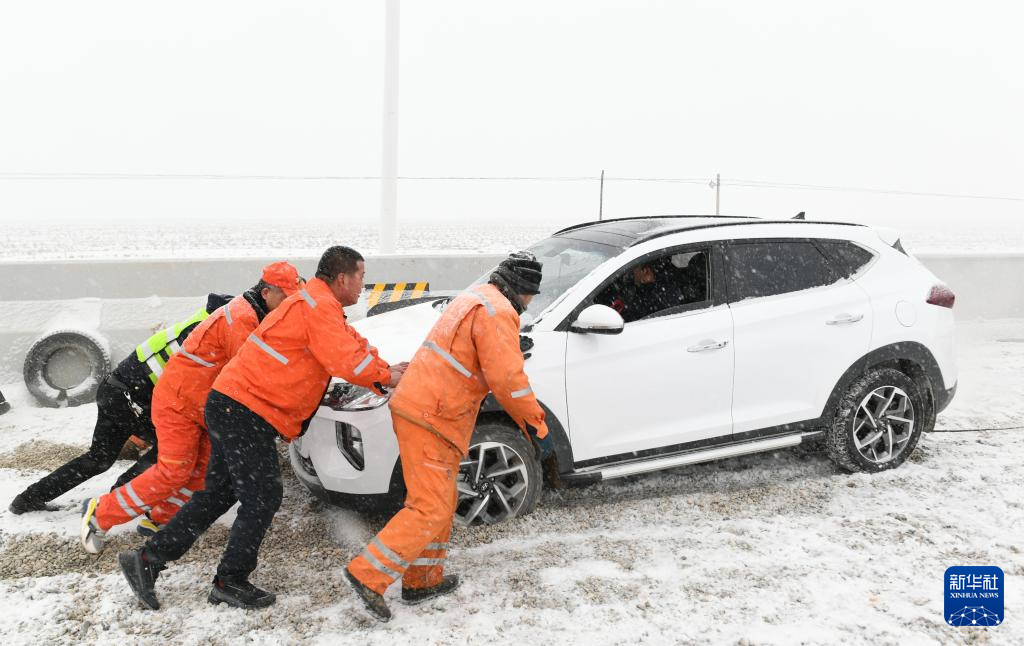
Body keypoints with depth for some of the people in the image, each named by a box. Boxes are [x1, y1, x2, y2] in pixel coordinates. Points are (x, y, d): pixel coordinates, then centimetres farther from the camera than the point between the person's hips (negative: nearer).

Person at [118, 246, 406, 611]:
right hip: (244, 408, -10)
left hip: (233, 406, 10)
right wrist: (387, 378, -4)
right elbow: (347, 362, -20)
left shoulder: (316, 304, 19)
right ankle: (230, 582, 10)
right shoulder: (319, 307, -14)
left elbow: (353, 344, 23)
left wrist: (385, 370, 8)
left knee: (218, 493, 13)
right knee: (262, 497, -3)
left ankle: (148, 561, 19)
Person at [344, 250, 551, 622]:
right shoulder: (497, 312, -14)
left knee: (441, 501, 18)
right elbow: (508, 379, -18)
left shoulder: (474, 298, 18)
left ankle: (423, 580, 26)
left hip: (419, 407, 10)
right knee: (431, 510, -8)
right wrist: (537, 425, -9)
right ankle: (367, 575, -7)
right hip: (430, 418, -10)